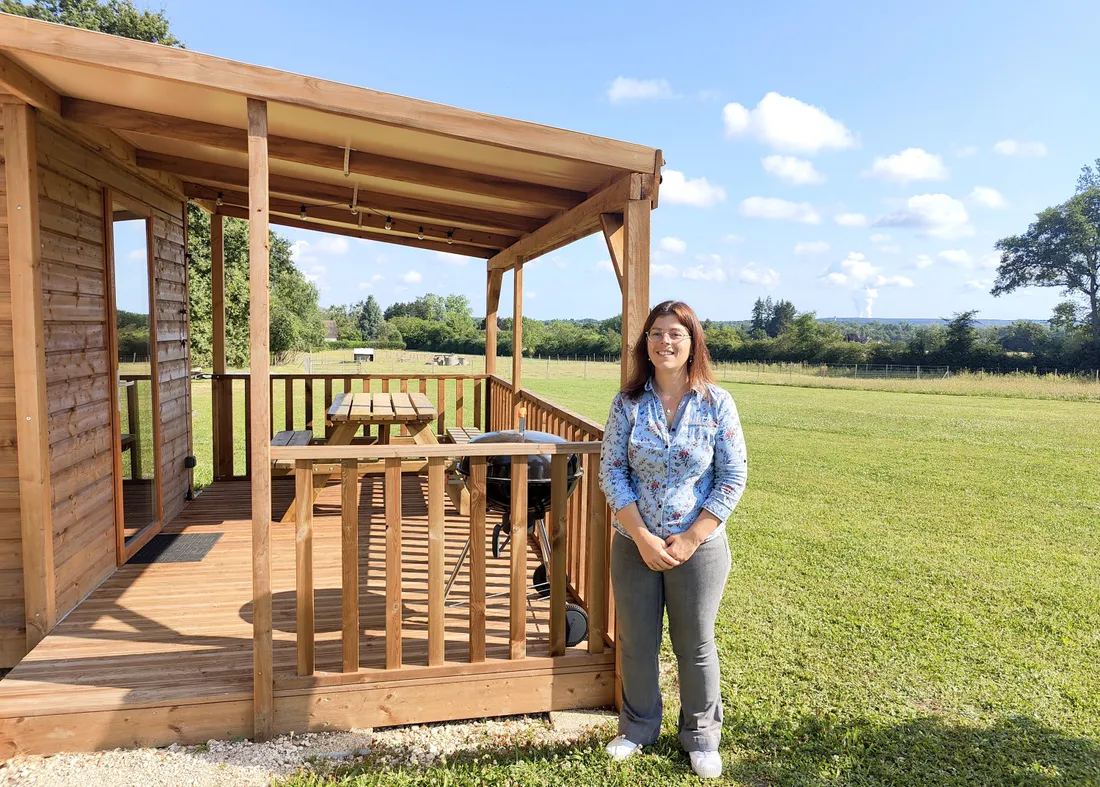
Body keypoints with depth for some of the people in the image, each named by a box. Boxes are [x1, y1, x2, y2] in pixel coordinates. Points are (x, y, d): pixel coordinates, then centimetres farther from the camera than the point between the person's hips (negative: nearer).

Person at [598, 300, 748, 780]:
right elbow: (611, 472, -5)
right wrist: (642, 536, -14)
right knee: (636, 642, 15)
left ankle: (701, 737, 36)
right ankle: (638, 728, 39)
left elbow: (733, 478, -8)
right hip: (635, 545, 2)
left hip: (699, 546, -1)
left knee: (695, 646, 14)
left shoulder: (716, 403, -8)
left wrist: (690, 540, -13)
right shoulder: (628, 402, -4)